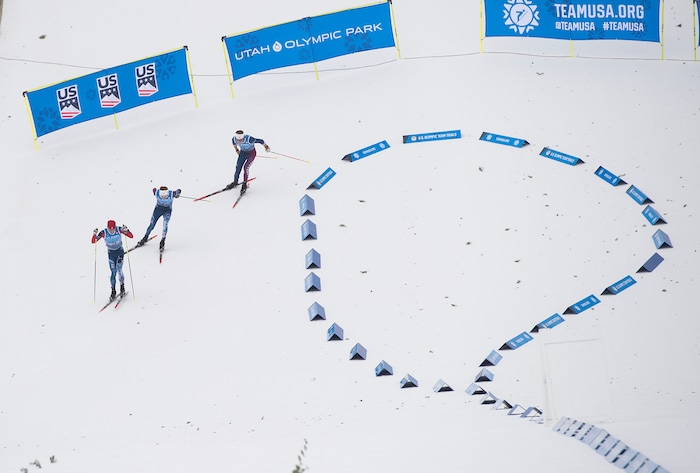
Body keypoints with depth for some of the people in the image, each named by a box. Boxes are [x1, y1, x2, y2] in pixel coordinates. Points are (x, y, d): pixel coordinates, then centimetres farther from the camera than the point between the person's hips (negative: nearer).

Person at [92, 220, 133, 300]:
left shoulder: (119, 229, -20)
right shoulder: (104, 233, -20)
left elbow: (131, 236, -21)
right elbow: (93, 241, -20)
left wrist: (126, 230, -39)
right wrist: (94, 234, -39)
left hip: (120, 252, -1)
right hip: (111, 253, 1)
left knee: (118, 269, -13)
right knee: (113, 272, -2)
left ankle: (122, 288, 6)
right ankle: (113, 291, 9)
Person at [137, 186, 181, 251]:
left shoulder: (171, 194, -34)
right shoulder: (157, 193, -31)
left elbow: (178, 191, -13)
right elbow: (154, 189, -4)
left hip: (167, 210, -2)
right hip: (158, 209, 2)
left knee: (165, 224, -23)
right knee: (152, 225, 8)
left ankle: (162, 241, -17)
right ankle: (145, 238, 29)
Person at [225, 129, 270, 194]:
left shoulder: (249, 139, -41)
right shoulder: (234, 139, -26)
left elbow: (260, 141, -26)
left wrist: (266, 146, -8)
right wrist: (236, 149, 14)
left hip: (251, 153, -4)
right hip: (243, 152, 4)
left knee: (246, 167, -15)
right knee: (238, 166, 3)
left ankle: (245, 184, 3)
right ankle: (235, 182, 25)